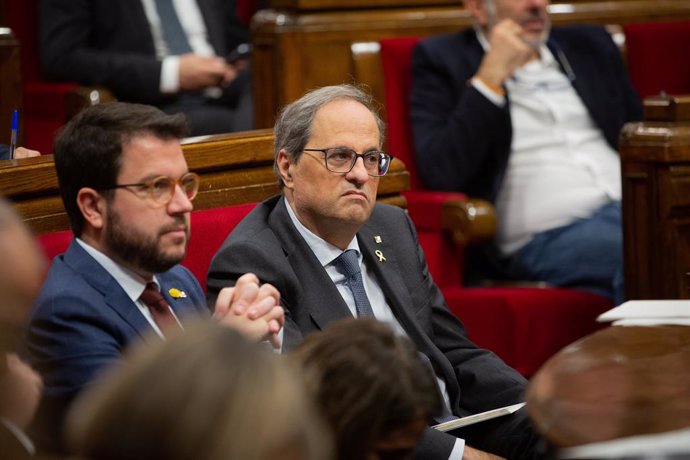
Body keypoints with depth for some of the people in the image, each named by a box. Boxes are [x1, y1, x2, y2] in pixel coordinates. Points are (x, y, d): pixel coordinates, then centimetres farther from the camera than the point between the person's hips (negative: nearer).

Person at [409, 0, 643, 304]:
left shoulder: (590, 45, 24)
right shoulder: (441, 60, 9)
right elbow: (440, 175, -5)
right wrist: (491, 77, -7)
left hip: (630, 209, 5)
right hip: (548, 235, -5)